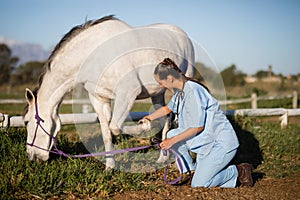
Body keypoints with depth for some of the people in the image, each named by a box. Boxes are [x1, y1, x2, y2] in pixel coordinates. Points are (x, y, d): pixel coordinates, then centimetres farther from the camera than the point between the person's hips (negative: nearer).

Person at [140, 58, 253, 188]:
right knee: (171, 134, 0)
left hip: (222, 143, -9)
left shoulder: (192, 91, -23)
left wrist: (173, 141, -17)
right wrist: (148, 118, 21)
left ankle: (239, 171, 5)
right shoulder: (180, 90, 5)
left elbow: (198, 127, -22)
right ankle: (192, 169, 10)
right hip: (207, 140, 9)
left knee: (198, 185, -9)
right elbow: (168, 108, 26)